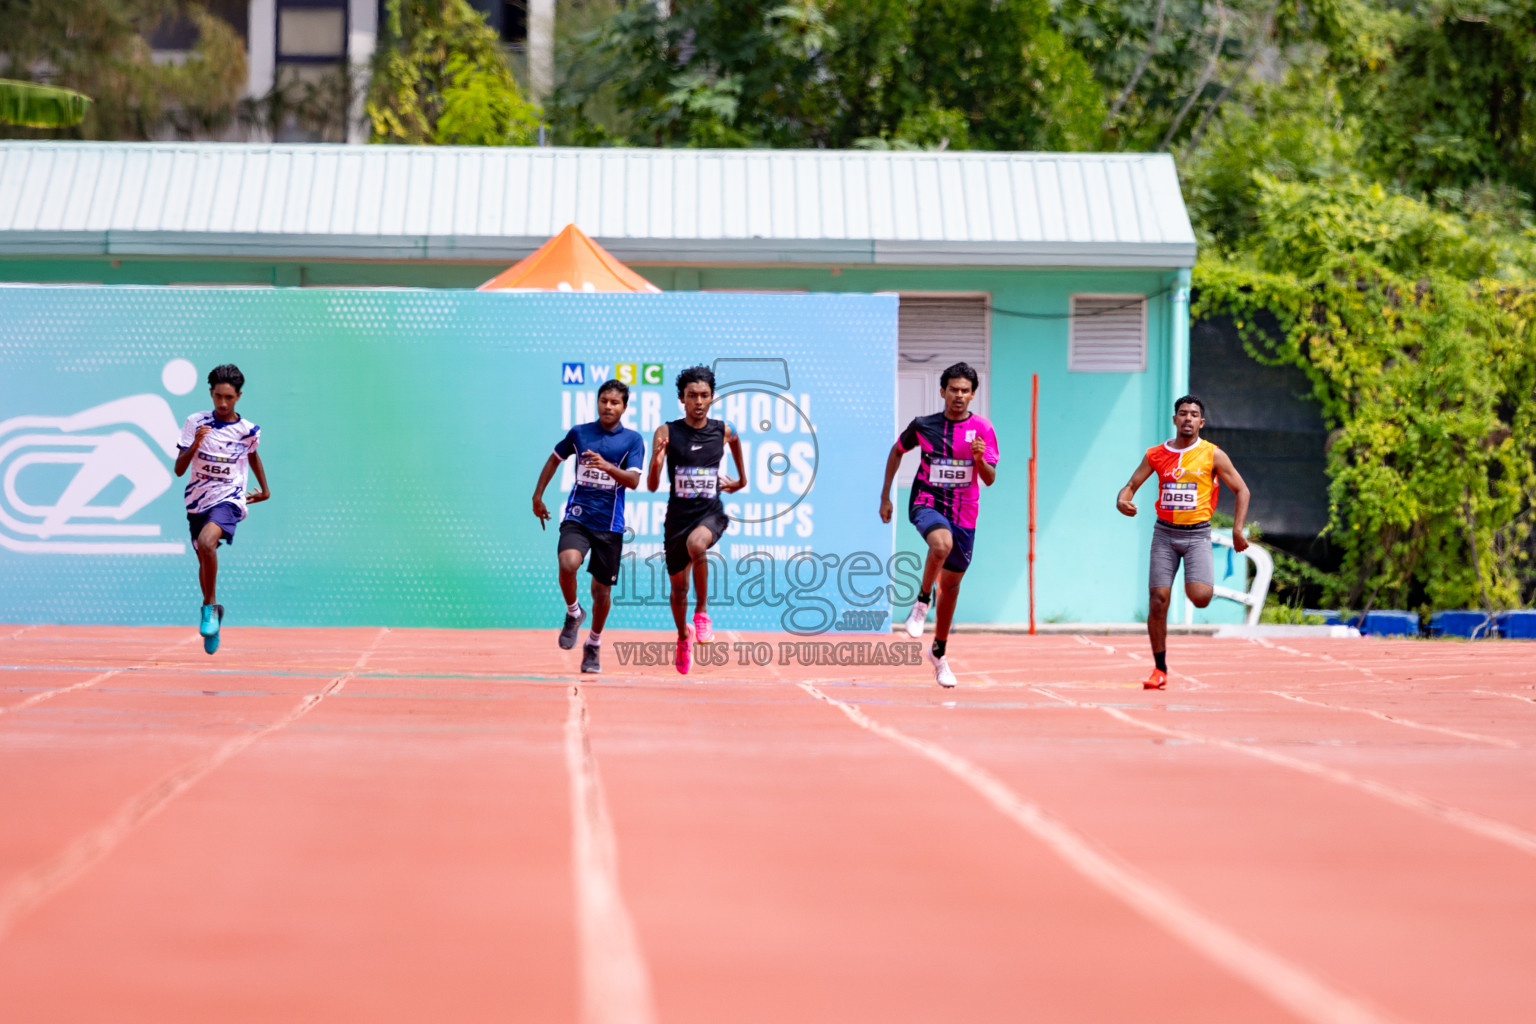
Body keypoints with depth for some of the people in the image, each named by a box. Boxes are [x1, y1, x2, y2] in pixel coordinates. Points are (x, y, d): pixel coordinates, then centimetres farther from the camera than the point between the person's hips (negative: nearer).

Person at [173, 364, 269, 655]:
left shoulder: (247, 430, -3)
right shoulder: (195, 423, -4)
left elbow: (253, 456, 21)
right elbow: (179, 469, -6)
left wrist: (265, 490, 30)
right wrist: (195, 445, -22)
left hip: (228, 500, -3)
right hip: (198, 500, 3)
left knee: (206, 541, -30)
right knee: (203, 558, 15)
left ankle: (210, 606, -16)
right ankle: (212, 615, 37)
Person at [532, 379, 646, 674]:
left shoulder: (633, 440, 0)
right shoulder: (579, 433, 5)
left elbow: (634, 481, -12)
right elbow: (555, 458, 22)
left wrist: (607, 466, -30)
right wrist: (538, 495, 21)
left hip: (610, 524, 0)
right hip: (577, 517, 0)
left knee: (601, 588, 6)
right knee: (568, 564, -28)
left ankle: (594, 646, 27)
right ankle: (573, 613, 1)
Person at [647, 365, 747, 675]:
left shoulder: (723, 431, -1)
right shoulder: (667, 433, -7)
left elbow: (735, 442, 27)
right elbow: (652, 486, -11)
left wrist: (741, 479, 30)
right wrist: (657, 462, -31)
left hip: (711, 512, -1)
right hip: (678, 515, 1)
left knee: (696, 544, -37)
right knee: (678, 588, 12)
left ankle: (702, 613, -19)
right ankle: (683, 637, 43)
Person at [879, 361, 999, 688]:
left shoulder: (982, 429, -3)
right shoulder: (923, 426, -3)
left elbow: (989, 479, -5)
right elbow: (897, 451, 15)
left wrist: (980, 458, -27)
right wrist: (885, 496, 13)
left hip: (964, 514, 2)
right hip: (927, 504, -2)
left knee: (951, 584, 11)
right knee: (942, 544, -37)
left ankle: (939, 652, 29)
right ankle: (922, 602, -14)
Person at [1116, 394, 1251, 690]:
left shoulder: (1213, 455, -2)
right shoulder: (1156, 455, 4)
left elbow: (1241, 490, 3)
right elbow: (1131, 485, 9)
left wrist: (1237, 530, -7)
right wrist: (1122, 500, -16)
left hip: (1197, 533, -2)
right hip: (1165, 532, 2)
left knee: (1199, 597, -20)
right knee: (1158, 600, -5)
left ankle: (1202, 582, 20)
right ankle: (1160, 670, 5)